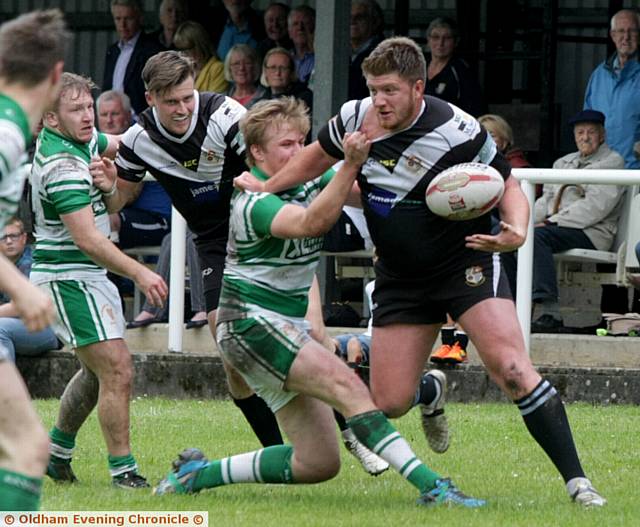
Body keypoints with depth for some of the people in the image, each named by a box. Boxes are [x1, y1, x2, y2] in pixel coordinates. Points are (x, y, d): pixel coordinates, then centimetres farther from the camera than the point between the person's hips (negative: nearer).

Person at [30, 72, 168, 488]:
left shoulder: (80, 139, 4)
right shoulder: (64, 165, -24)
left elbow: (115, 145, 26)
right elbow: (87, 239, -30)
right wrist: (140, 274, -35)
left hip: (88, 277, 11)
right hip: (67, 277, -11)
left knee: (97, 372, 23)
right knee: (118, 372, -15)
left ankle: (57, 453, 35)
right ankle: (123, 470, -13)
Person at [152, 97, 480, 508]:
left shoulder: (310, 182, 7)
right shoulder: (254, 202, -17)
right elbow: (312, 222, -35)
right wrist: (350, 165, -44)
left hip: (287, 327, 9)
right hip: (250, 323, -9)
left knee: (320, 464, 5)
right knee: (345, 384, -28)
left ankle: (197, 474, 17)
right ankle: (430, 485, -38)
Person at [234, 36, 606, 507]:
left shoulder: (458, 132, -21)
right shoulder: (356, 119, -7)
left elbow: (509, 187, -9)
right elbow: (319, 155, 16)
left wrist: (515, 231, -27)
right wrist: (266, 188, 17)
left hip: (466, 261, -5)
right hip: (401, 278, 5)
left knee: (509, 366, -24)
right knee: (388, 404, 1)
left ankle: (577, 481, -20)